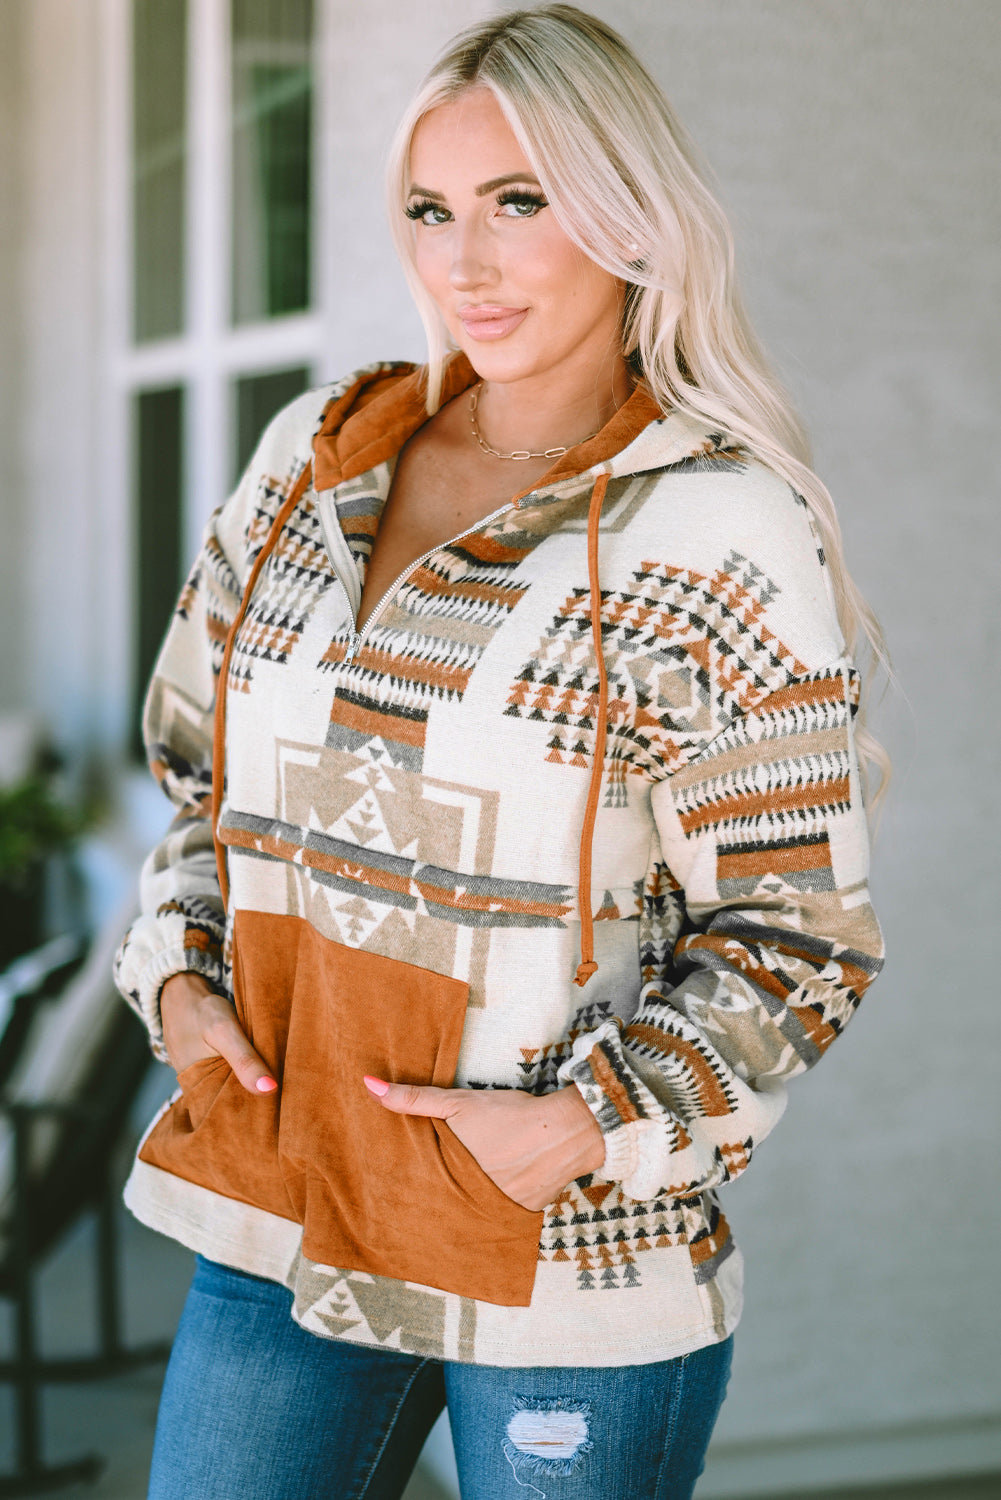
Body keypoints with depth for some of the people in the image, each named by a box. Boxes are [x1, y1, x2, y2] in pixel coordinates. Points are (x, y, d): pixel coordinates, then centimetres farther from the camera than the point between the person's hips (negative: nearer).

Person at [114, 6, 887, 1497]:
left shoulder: (724, 536, -9)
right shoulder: (318, 456, 6)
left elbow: (791, 937, -6)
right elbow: (203, 756, 17)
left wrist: (588, 1126, -17)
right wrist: (179, 973, 2)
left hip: (577, 1251, -4)